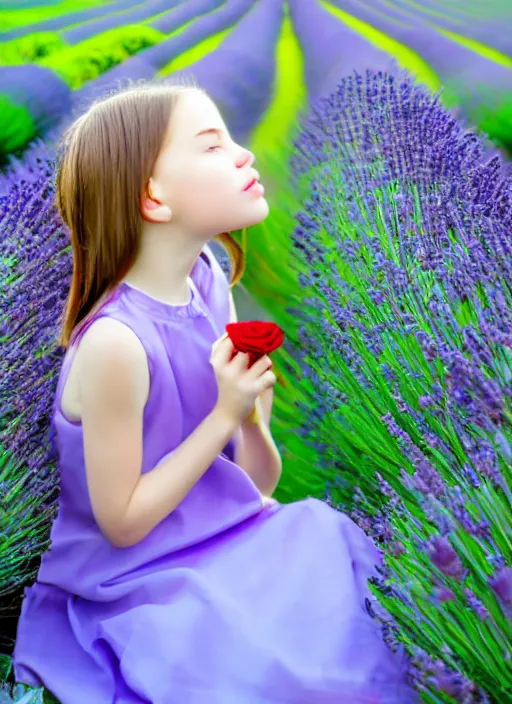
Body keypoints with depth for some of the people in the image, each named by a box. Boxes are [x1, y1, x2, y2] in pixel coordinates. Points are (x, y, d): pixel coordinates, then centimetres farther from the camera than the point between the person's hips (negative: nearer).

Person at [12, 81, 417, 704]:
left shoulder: (208, 279, -4)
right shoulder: (116, 343, -27)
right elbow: (122, 522, -17)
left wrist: (254, 418, -16)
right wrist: (225, 415, -20)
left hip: (228, 533, 7)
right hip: (140, 579, -7)